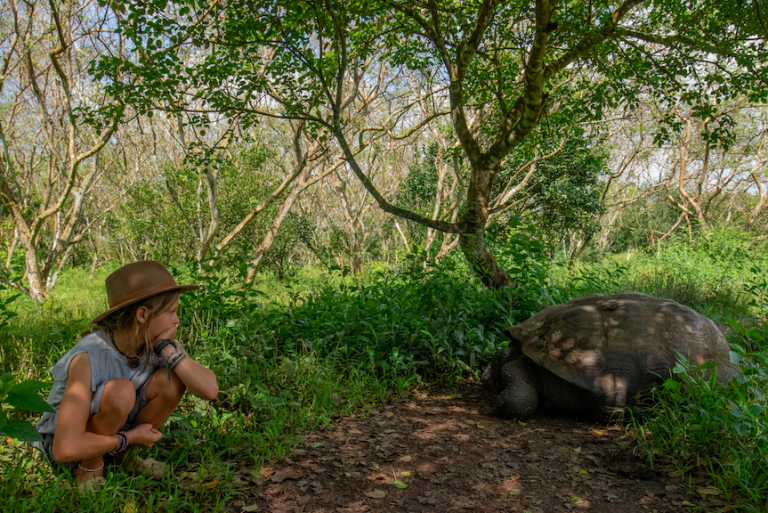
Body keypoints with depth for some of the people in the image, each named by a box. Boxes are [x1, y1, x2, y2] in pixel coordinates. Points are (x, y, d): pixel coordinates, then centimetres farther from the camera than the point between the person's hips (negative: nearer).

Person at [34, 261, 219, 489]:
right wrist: (129, 438, -24)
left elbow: (209, 389, -26)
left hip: (115, 431, 6)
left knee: (172, 379, -20)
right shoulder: (88, 358, -32)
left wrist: (166, 347, -29)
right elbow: (65, 449, -37)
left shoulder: (157, 343, -15)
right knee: (121, 391, -35)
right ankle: (89, 469, -8)